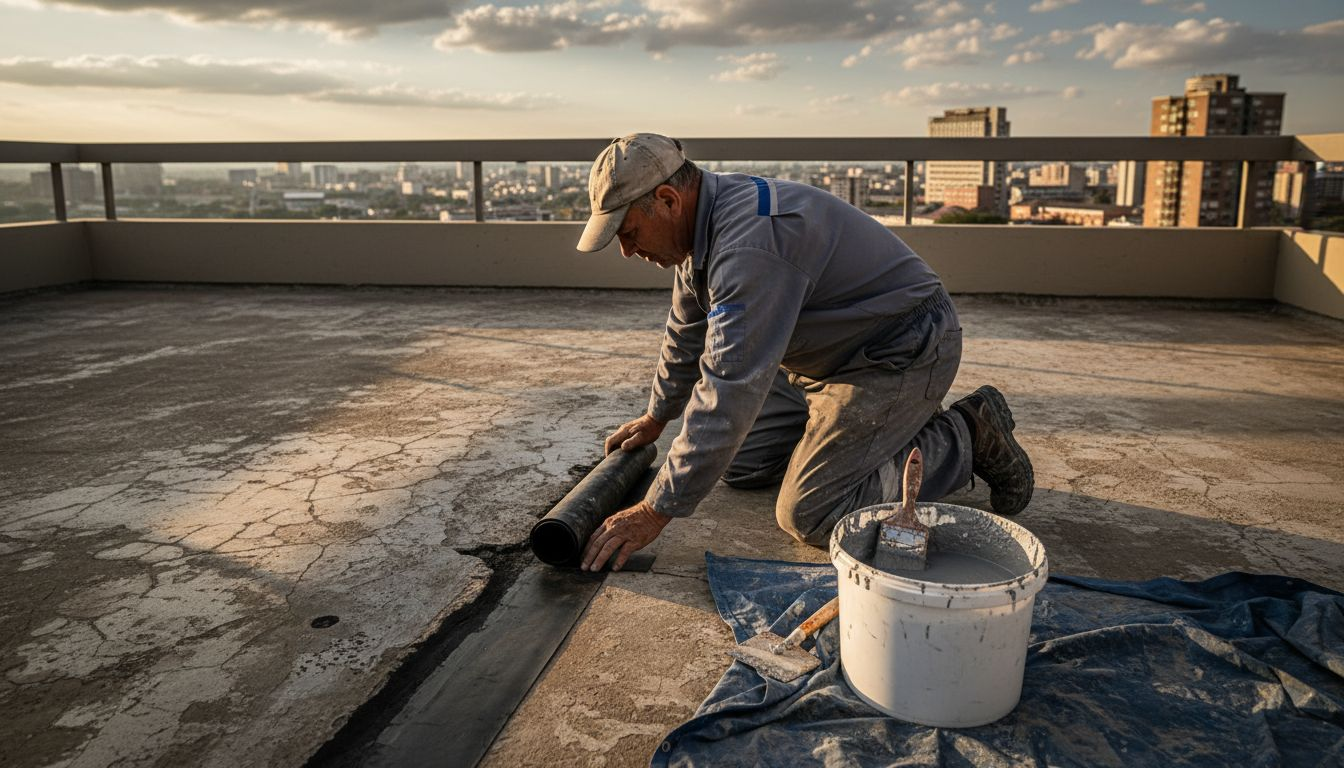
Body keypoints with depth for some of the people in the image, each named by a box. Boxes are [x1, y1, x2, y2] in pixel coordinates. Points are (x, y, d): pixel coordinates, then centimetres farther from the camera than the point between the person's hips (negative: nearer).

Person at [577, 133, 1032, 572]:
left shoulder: (750, 243, -33)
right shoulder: (705, 221, 0)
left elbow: (729, 391, -36)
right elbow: (688, 331, 18)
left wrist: (656, 512, -30)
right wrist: (657, 417, 29)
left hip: (901, 355, -10)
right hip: (828, 355, 10)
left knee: (808, 515, -15)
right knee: (739, 465, 10)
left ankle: (968, 440, -1)